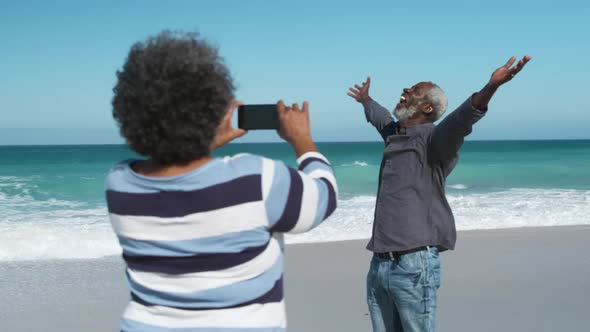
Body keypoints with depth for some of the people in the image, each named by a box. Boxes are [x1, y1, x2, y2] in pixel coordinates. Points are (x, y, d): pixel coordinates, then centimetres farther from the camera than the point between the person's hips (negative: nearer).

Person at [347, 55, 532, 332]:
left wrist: (490, 88, -47)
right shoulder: (395, 134, 17)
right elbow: (380, 117, 41)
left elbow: (460, 120, -28)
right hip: (379, 265, 8)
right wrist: (366, 100, 61)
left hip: (414, 265, -8)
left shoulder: (433, 138, -6)